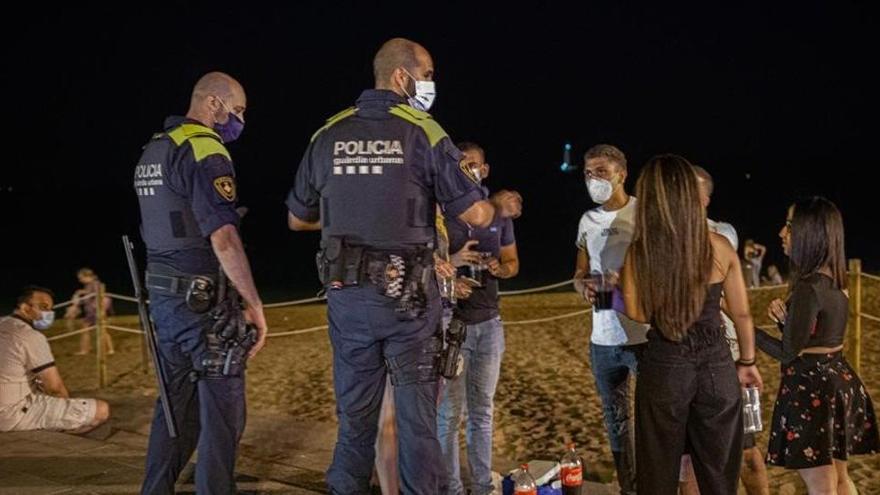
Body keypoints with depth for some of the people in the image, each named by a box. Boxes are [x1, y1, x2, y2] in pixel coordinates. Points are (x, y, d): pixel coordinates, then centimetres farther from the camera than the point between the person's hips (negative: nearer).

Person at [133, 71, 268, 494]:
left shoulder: (152, 151, 15)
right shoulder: (205, 151, -15)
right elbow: (223, 238, -23)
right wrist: (255, 305, -19)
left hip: (163, 296, 9)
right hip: (203, 301, -9)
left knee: (176, 406, 16)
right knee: (223, 412, 0)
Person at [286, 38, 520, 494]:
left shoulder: (328, 136, 4)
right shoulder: (424, 135, -7)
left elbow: (298, 219, 13)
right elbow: (475, 215, -7)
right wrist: (500, 206, 15)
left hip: (346, 294, 4)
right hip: (407, 295, -3)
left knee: (354, 414, 14)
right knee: (416, 414, 6)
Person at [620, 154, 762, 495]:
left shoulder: (639, 252, -10)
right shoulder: (720, 247, -4)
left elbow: (638, 313, -6)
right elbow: (741, 314, 3)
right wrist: (747, 361, 16)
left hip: (664, 366, -1)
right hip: (716, 365, 2)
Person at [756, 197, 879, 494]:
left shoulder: (809, 288, -20)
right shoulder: (834, 281, 8)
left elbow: (789, 352, -17)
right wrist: (785, 318, -1)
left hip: (811, 389, -9)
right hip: (839, 381, 10)